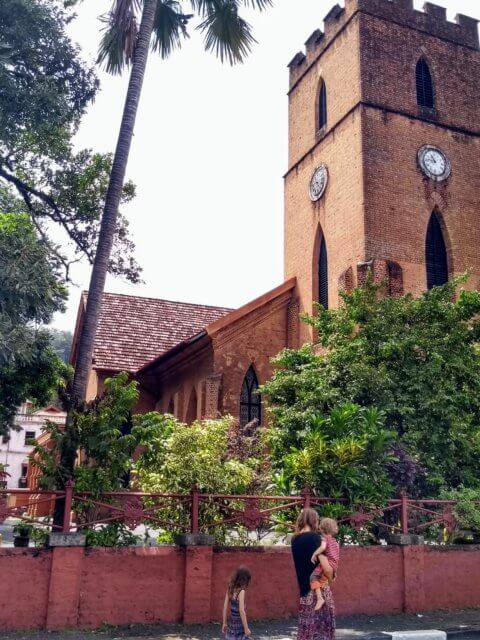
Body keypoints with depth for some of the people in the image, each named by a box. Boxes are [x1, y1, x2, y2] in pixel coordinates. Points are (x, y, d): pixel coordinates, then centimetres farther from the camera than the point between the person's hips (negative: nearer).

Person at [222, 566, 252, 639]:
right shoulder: (241, 591, -18)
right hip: (239, 623, -7)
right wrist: (246, 628, -17)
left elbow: (225, 607, 6)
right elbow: (241, 610, -21)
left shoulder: (230, 589, 2)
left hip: (232, 622, 7)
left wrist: (224, 623, 13)